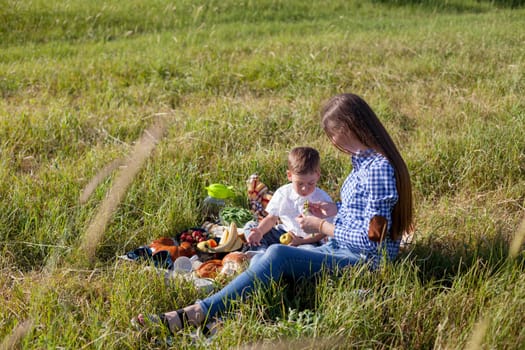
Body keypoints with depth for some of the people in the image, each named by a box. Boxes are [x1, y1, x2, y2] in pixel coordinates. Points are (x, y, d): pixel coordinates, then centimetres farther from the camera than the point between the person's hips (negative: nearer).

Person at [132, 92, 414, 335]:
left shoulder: (378, 168, -19)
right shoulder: (367, 162, 11)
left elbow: (374, 235, -22)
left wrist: (321, 226, -12)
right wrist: (337, 210, 8)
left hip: (364, 259, -10)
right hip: (342, 251, 10)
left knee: (278, 256, -29)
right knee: (261, 262, -8)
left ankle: (200, 313, -33)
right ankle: (193, 313, -27)